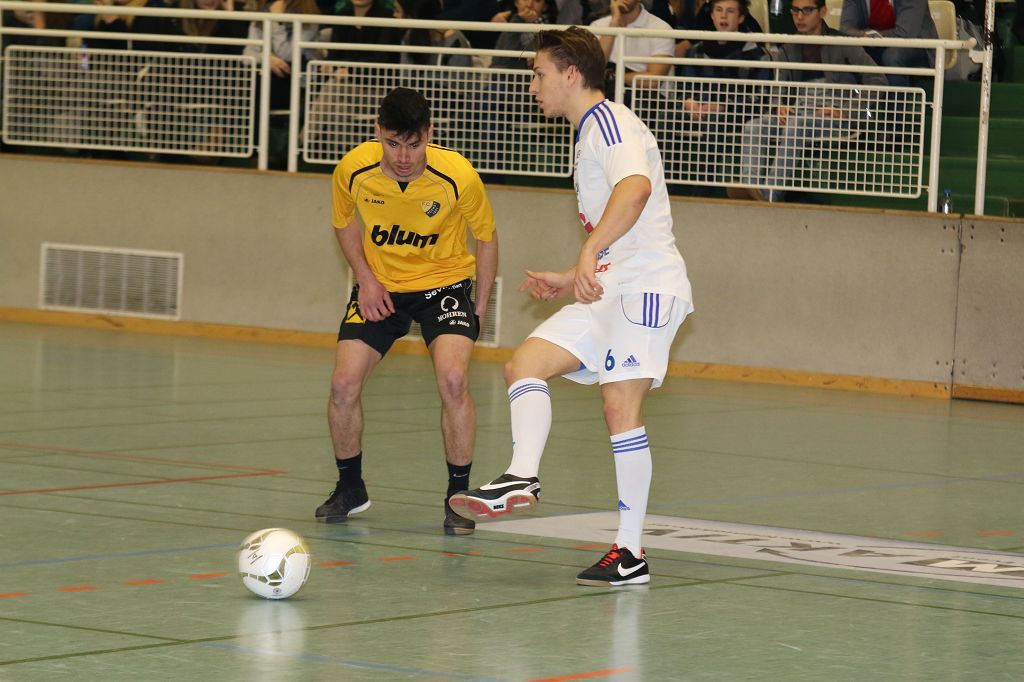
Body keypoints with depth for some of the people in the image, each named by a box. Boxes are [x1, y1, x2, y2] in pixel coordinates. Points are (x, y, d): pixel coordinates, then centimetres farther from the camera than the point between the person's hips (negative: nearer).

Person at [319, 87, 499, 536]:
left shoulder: (458, 177, -24)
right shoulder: (353, 170, -18)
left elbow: (486, 237, -6)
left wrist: (480, 305, -4)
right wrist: (365, 278, -7)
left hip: (444, 283, -2)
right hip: (379, 288, 2)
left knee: (453, 380, -24)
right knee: (344, 382, -10)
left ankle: (458, 497, -7)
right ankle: (349, 488, 16)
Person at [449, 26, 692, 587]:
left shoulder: (607, 121, -9)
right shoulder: (590, 133, 23)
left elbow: (636, 186, -32)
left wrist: (590, 253, -42)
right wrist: (573, 280, 32)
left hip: (647, 287, -11)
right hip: (610, 289, 11)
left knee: (620, 406, -14)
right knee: (524, 363, -1)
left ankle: (631, 554, -12)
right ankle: (522, 479, -18)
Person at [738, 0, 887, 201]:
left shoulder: (841, 44, 5)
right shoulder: (790, 49, 21)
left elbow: (876, 80, -3)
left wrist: (847, 111, -14)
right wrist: (780, 107, -5)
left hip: (837, 115, -5)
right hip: (799, 112, 5)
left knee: (795, 125, -37)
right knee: (753, 126, -23)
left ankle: (769, 196, -45)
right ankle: (751, 188, -44)